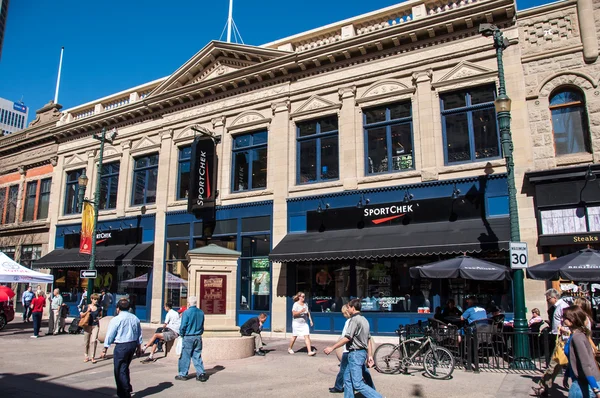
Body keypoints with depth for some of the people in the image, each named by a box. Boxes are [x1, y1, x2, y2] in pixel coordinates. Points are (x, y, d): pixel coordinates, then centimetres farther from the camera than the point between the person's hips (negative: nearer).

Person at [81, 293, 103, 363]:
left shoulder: (99, 307, 3)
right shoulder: (87, 307, -3)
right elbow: (81, 315, 2)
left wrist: (99, 318, -6)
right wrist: (87, 312, -14)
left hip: (95, 325, 0)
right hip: (87, 325, 0)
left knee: (94, 341, -10)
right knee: (86, 342, 8)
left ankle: (92, 357, -3)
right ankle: (86, 356, 25)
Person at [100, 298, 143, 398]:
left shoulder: (116, 320, -10)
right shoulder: (135, 318, 7)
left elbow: (110, 336, -7)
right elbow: (139, 335, 13)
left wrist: (104, 350, -1)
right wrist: (139, 347, 21)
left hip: (121, 346, -6)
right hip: (133, 344, 6)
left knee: (120, 370, 5)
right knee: (125, 367, 24)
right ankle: (128, 388, 34)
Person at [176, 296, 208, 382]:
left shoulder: (186, 312, -13)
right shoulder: (201, 312, 4)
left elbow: (183, 326, -12)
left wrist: (181, 334, 3)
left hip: (188, 337, -5)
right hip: (198, 337, 5)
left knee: (185, 356, 7)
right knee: (197, 356, 12)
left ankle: (183, 374, 14)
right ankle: (201, 373, 9)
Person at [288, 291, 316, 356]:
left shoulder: (305, 304, 7)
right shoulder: (296, 304, -11)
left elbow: (308, 313, 15)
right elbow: (294, 313, -18)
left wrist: (310, 320, 7)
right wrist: (301, 311, -31)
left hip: (304, 323, 4)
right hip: (297, 323, -4)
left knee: (307, 336, -8)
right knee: (294, 337, 9)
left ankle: (310, 351, -11)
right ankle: (290, 348, 32)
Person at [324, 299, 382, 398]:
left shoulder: (354, 319, -16)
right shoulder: (364, 320, 14)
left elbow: (347, 338, -21)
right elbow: (368, 340, 14)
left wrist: (332, 348, -16)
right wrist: (370, 356, 17)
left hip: (355, 353, -10)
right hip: (362, 352, 10)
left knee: (358, 384, -7)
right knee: (347, 378, 18)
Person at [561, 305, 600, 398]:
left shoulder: (577, 337, -21)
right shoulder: (574, 335, 9)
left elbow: (586, 364, -25)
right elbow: (573, 360, 19)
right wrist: (566, 375, 26)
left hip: (585, 384, -9)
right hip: (581, 381, 9)